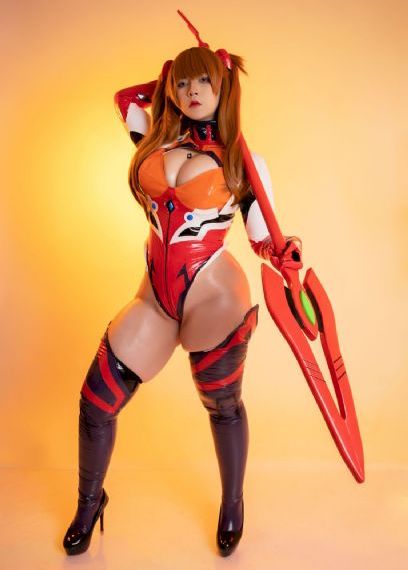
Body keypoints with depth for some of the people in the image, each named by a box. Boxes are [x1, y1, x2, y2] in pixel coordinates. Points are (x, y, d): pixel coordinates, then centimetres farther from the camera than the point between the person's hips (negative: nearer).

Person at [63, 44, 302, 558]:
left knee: (222, 405, 16)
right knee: (95, 403, 5)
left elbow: (263, 241, -1)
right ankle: (90, 501, 34)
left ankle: (232, 503, 45)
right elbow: (125, 97, 26)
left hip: (215, 301, -4)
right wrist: (167, 78, 17)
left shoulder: (245, 162, -4)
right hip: (156, 298, 4)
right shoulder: (159, 140, 6)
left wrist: (287, 254, -21)